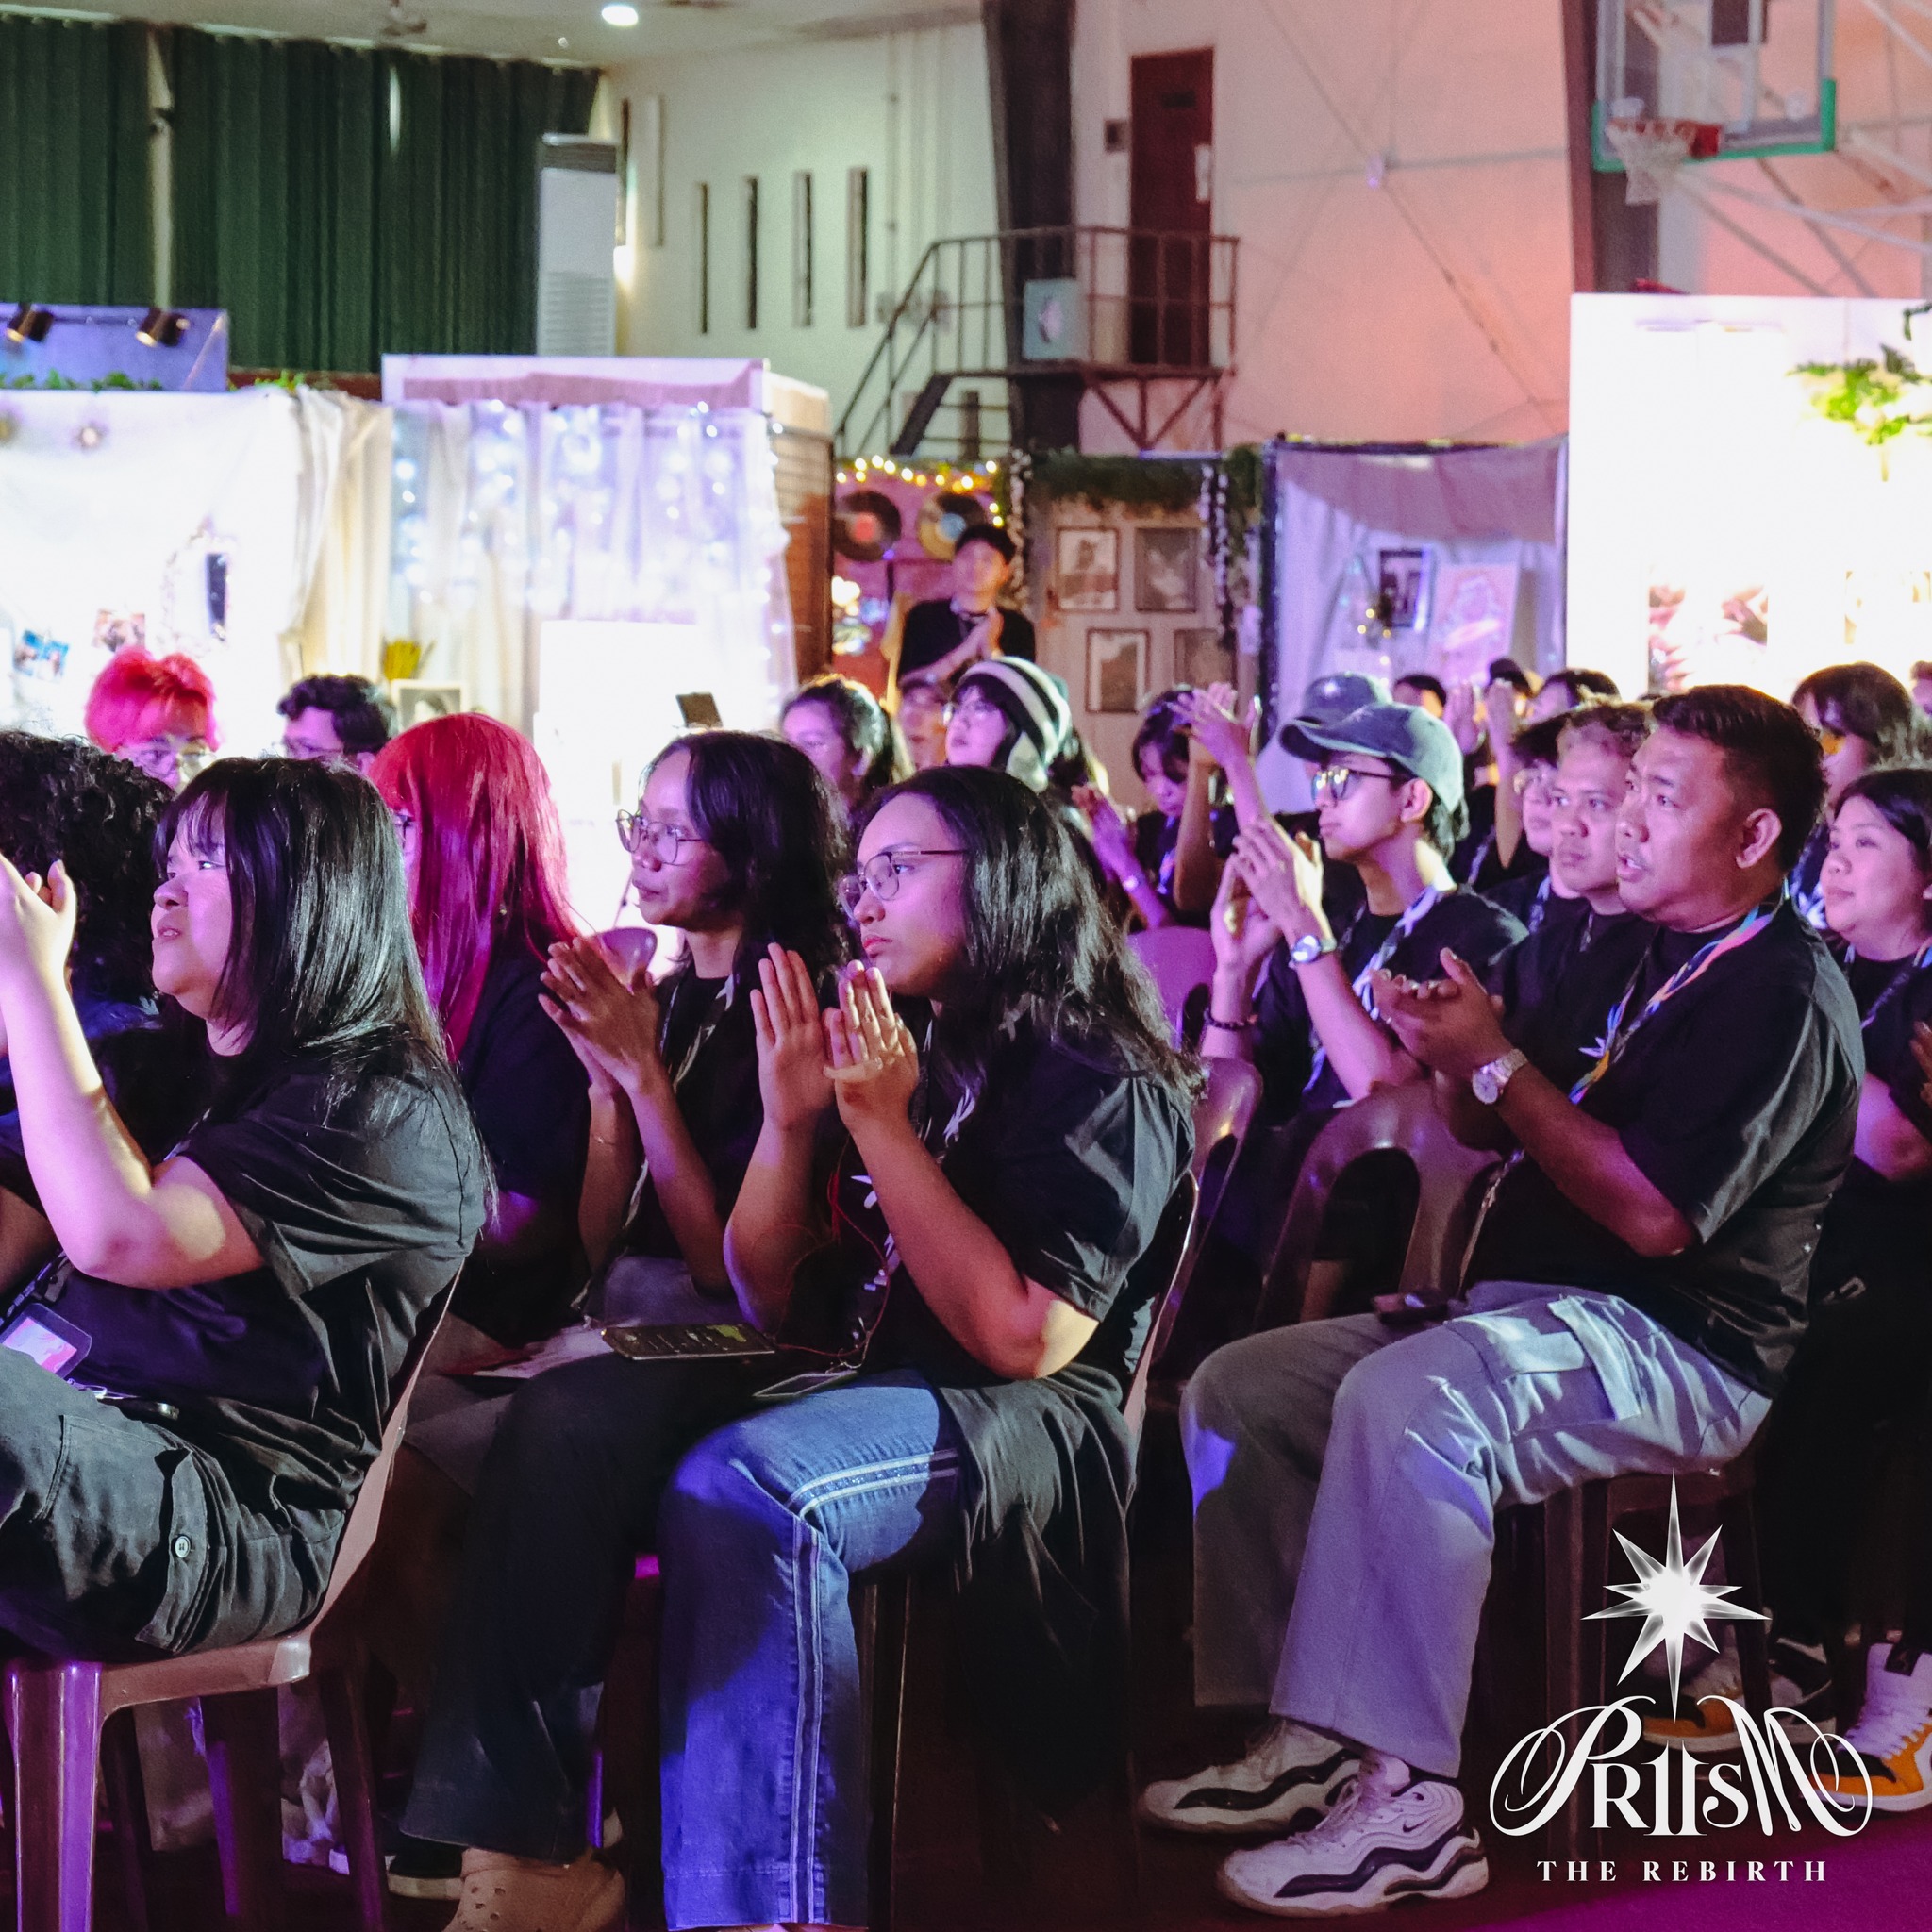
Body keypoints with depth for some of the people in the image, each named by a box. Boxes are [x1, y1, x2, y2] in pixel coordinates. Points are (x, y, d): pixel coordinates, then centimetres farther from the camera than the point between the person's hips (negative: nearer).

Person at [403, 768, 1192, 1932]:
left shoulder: (1105, 1087, -5)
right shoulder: (894, 1053, 16)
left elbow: (1025, 1339, -16)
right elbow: (769, 1300, 17)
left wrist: (883, 1128, -14)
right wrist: (792, 1120, 0)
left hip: (1021, 1427, -8)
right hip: (854, 1384, 8)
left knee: (740, 1488, -35)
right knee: (571, 1422, -15)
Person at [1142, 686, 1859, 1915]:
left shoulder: (1781, 994, -12)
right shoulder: (1659, 959, 18)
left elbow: (1656, 1214, -22)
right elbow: (1514, 1135, 21)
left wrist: (1495, 1065, -15)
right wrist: (1460, 1055, -1)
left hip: (1678, 1342, -10)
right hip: (1531, 1299, 10)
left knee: (1405, 1402, -37)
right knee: (1236, 1388, 0)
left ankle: (1410, 1807, -35)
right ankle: (1310, 1738, -5)